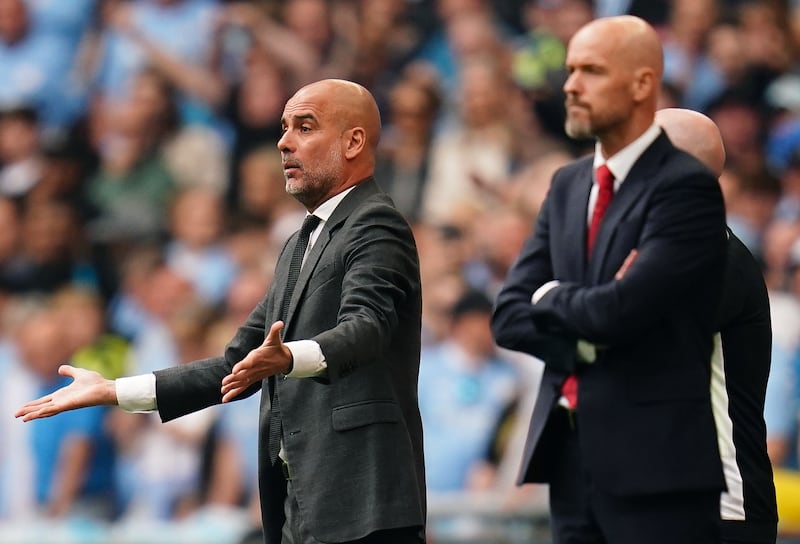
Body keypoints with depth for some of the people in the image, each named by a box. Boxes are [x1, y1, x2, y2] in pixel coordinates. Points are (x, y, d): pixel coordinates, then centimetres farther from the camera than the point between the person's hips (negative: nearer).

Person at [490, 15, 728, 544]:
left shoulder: (686, 187, -9)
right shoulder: (568, 184, 15)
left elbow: (619, 310, -20)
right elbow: (509, 316, 10)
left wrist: (552, 297, 0)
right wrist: (584, 338, -9)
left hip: (654, 461, -7)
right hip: (571, 454, 7)